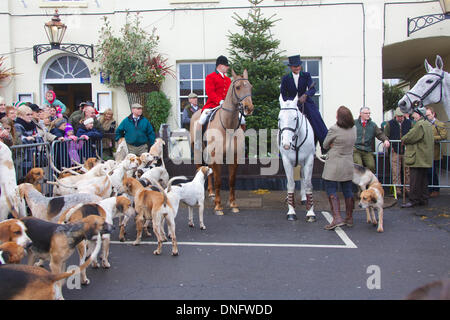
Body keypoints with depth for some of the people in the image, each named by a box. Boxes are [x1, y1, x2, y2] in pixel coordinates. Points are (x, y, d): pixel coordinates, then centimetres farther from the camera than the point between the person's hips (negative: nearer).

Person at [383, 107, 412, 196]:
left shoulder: (409, 123, 8)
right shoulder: (390, 124, 5)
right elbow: (385, 136, 7)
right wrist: (389, 146, -4)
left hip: (407, 151, 1)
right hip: (395, 151, -1)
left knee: (407, 171, 3)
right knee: (396, 172, -1)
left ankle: (407, 189, 11)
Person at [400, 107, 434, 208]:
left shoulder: (419, 125, -18)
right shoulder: (427, 124, 14)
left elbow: (409, 138, -18)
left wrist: (403, 139, 6)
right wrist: (406, 140, 13)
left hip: (418, 158, -10)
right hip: (425, 159, 10)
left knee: (415, 180, -5)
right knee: (423, 180, 15)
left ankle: (413, 200, -2)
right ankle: (423, 199, 21)